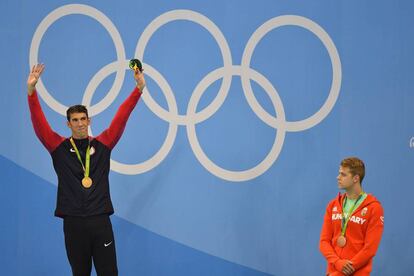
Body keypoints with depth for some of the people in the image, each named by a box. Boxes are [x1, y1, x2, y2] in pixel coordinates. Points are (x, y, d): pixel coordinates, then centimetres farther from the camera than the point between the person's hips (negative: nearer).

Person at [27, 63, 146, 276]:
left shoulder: (102, 144, 7)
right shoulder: (59, 147, 5)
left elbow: (121, 118, 3)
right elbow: (39, 123, -4)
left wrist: (139, 88, -5)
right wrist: (31, 90, -17)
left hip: (100, 220, 0)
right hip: (73, 222, 0)